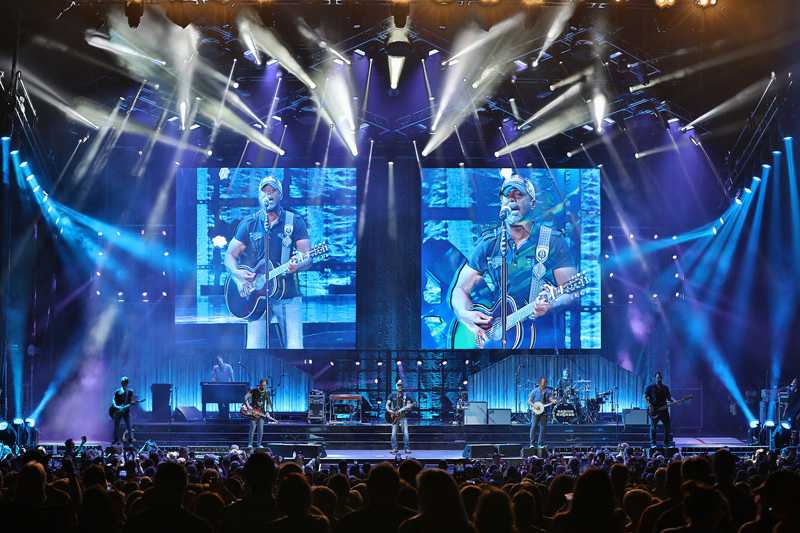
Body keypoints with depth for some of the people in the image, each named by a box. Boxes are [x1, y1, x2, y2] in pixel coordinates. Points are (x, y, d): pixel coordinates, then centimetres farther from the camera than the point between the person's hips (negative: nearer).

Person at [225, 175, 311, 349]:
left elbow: (307, 258, -1)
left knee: (295, 349, -9)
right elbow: (230, 256, 9)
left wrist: (297, 265, -25)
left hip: (288, 295, -1)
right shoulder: (249, 224, 8)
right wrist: (238, 273, -12)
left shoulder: (294, 222, 5)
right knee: (254, 349, -8)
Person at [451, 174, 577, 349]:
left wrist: (551, 305, -23)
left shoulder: (553, 241, 3)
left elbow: (572, 293, -1)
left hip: (544, 339, -2)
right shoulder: (488, 245, 11)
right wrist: (465, 315, -10)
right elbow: (460, 290, 12)